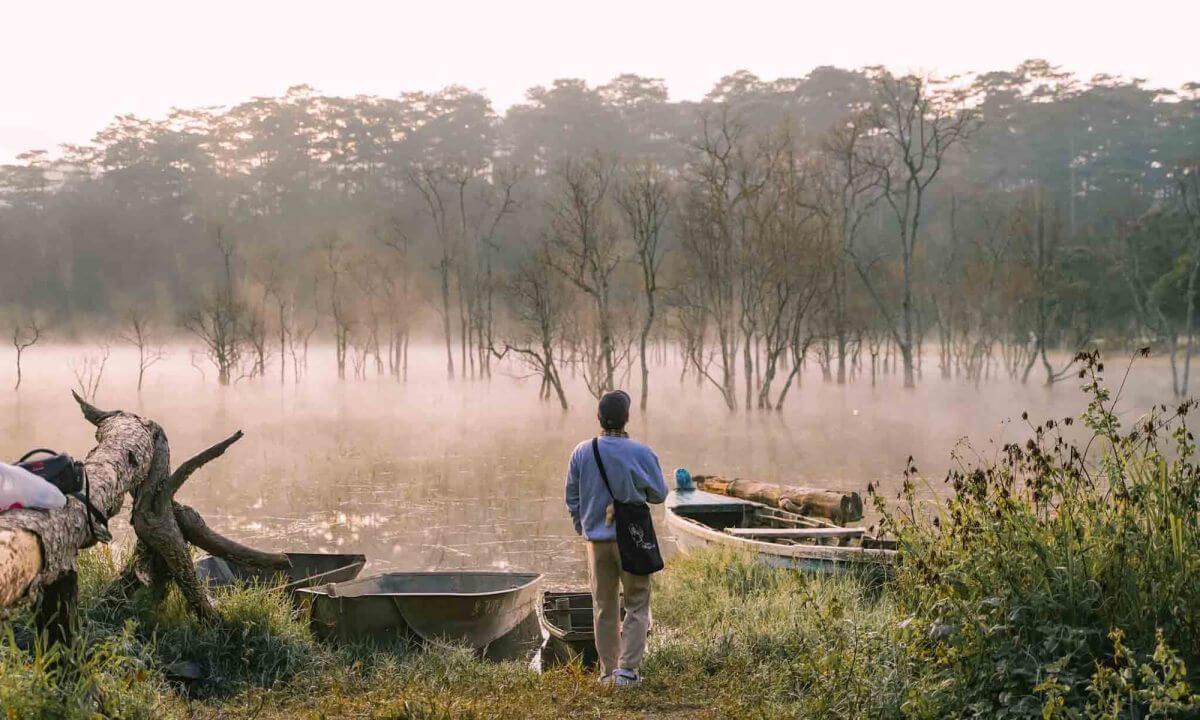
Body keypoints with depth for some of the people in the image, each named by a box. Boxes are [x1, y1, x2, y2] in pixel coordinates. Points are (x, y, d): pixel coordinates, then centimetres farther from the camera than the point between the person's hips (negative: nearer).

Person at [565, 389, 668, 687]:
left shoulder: (582, 452, -3)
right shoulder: (641, 453, -13)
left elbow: (572, 498, 6)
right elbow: (658, 494, -1)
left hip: (597, 538, 3)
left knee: (604, 607, 14)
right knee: (637, 604, 6)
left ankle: (607, 670, 18)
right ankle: (627, 668, -4)